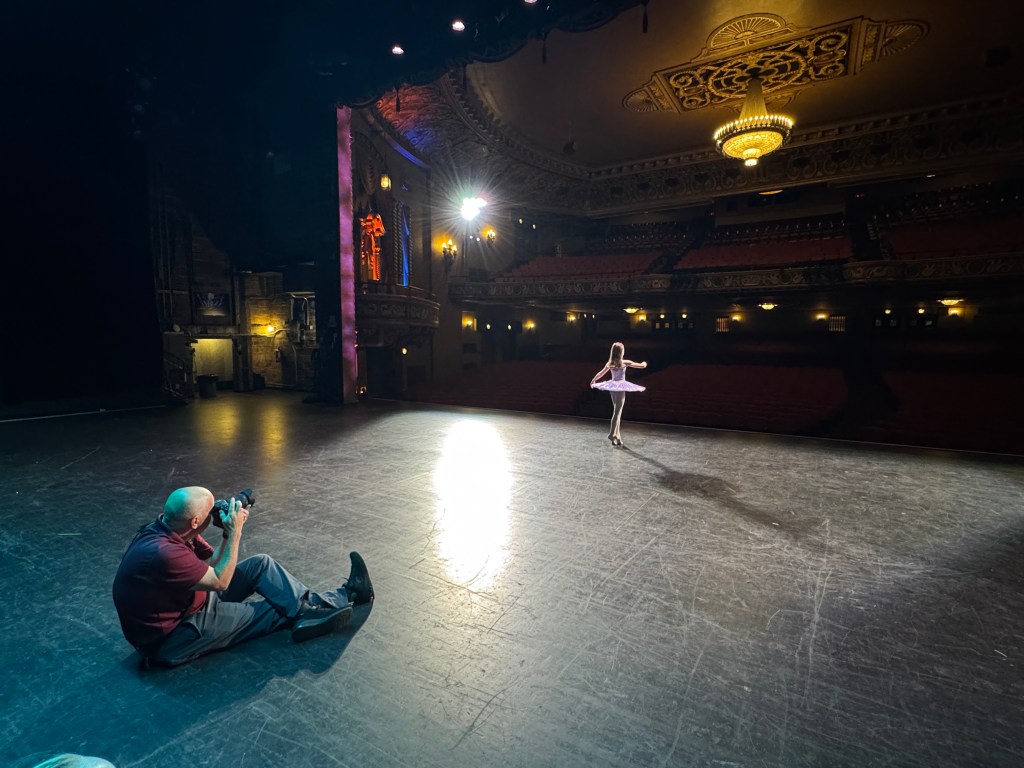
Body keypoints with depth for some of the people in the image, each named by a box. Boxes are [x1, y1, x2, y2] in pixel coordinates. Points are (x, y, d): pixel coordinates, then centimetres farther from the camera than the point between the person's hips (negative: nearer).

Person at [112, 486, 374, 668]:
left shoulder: (168, 529, -7)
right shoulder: (163, 553, -36)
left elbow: (212, 564, 3)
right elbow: (221, 581, -22)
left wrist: (229, 532, -13)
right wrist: (235, 532, -20)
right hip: (171, 640, -8)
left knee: (261, 564, -3)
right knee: (280, 608, -6)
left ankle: (311, 606, 1)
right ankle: (346, 596, 8)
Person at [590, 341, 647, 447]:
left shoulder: (610, 363, 4)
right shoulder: (625, 362, -8)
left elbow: (601, 373, 18)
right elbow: (642, 366, 0)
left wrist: (593, 381, 34)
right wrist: (644, 363, 24)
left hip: (612, 387, 6)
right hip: (621, 387, -6)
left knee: (617, 411, 14)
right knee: (617, 412, -5)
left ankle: (617, 436, 17)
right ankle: (612, 433, -12)